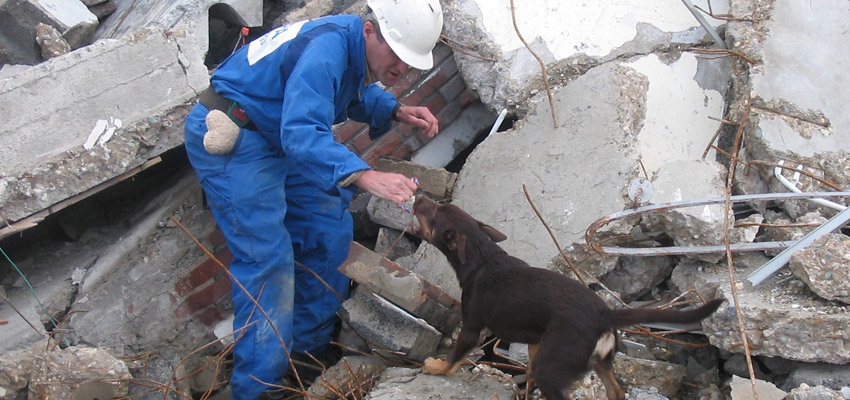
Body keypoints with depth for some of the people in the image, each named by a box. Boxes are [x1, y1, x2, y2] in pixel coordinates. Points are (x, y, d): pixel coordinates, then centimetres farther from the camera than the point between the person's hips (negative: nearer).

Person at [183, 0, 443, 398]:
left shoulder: (359, 48, -3)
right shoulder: (327, 48, -31)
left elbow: (356, 93, 18)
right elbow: (301, 133, -42)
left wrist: (396, 110, -2)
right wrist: (364, 176, -55)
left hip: (278, 138, 10)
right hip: (228, 140, -10)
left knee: (330, 231, 11)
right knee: (269, 261, -13)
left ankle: (311, 349, 24)